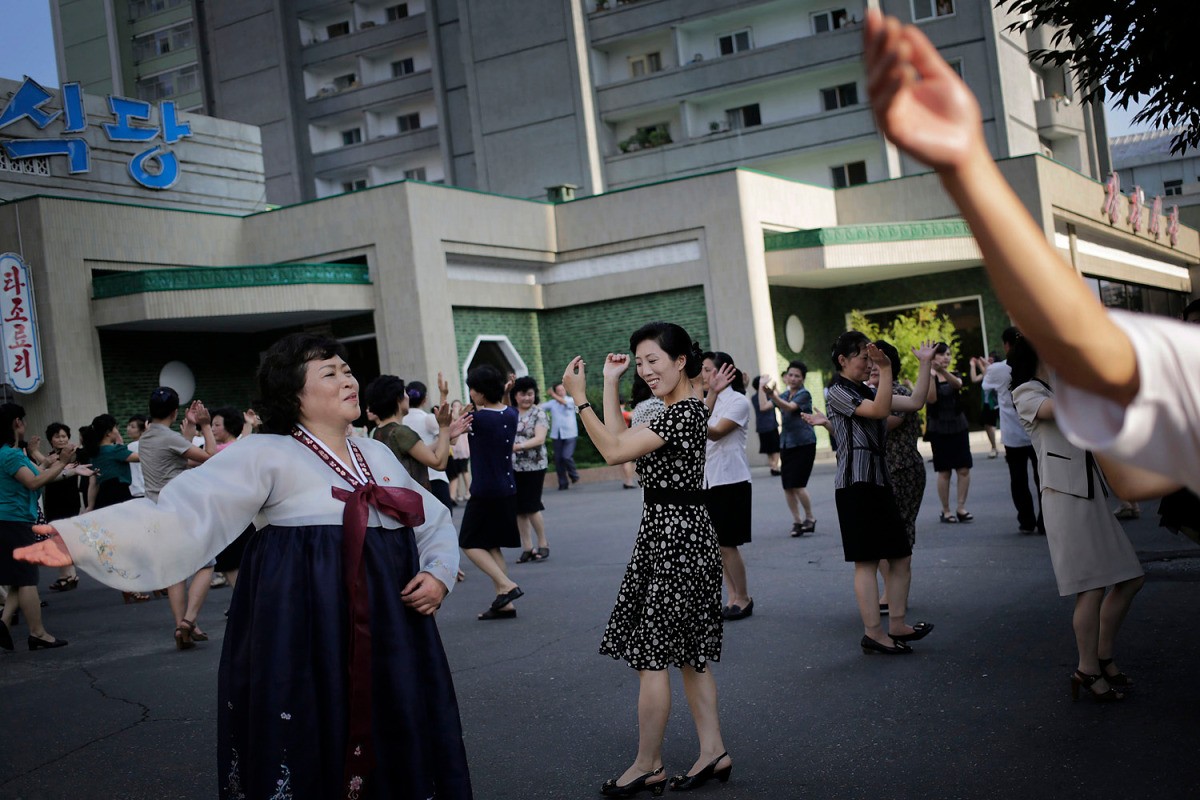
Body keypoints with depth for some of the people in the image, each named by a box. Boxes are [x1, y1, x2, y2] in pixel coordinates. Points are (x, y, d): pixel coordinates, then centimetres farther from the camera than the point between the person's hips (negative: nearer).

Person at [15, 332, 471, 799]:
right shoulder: (267, 454, -4)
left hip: (391, 630, 5)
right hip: (306, 635, -5)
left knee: (394, 754, 10)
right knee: (315, 753, 0)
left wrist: (439, 573, 1)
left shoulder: (379, 455, 13)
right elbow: (185, 509, -15)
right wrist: (82, 538, -27)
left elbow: (437, 521, 21)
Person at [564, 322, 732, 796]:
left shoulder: (685, 412, -17)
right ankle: (713, 752, 20)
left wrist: (578, 397, -18)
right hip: (672, 533, 11)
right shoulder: (676, 411, 15)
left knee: (650, 654, -2)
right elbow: (620, 443, 14)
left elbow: (614, 451, -21)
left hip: (674, 538, -11)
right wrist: (610, 385, 12)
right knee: (687, 652, 14)